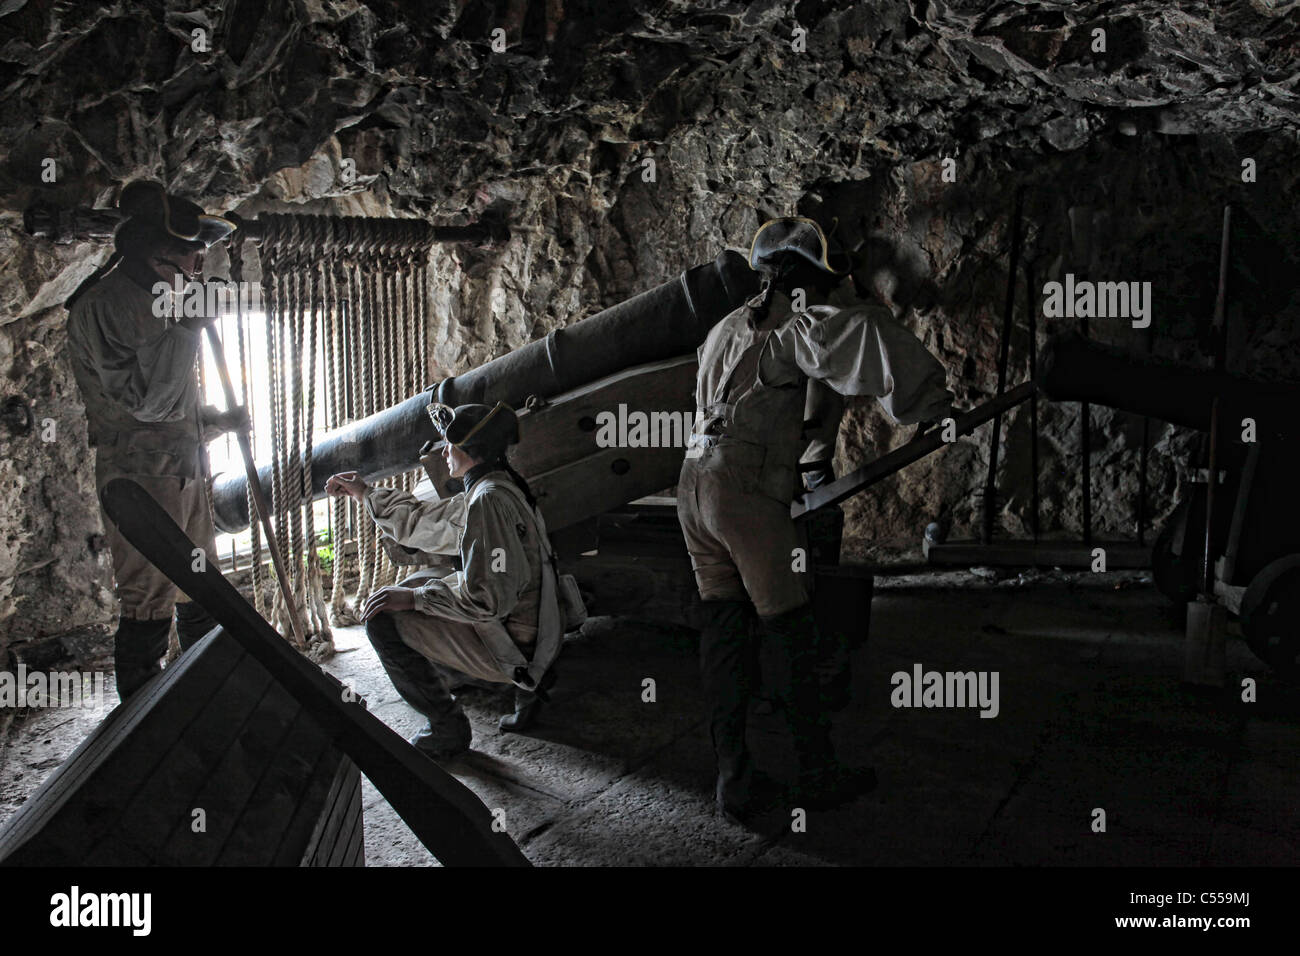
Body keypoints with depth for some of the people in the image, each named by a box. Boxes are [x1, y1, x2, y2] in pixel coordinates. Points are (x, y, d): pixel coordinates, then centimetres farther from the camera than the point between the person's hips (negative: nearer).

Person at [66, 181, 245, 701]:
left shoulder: (162, 303, 17)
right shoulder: (103, 303, -11)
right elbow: (142, 399, -22)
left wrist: (222, 420, 13)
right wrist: (188, 325, -19)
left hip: (186, 472, 9)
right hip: (141, 477, -9)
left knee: (202, 600, 15)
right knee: (147, 608, -6)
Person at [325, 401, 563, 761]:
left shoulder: (490, 502, -22)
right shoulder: (487, 491, 9)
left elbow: (486, 598, -27)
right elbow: (421, 521, 24)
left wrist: (414, 597, -18)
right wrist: (365, 493, 28)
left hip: (511, 645, -10)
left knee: (384, 617, -9)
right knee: (418, 583, 28)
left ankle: (446, 730, 1)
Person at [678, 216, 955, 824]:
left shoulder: (725, 330, 22)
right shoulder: (790, 324, -5)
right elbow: (856, 332, -26)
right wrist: (928, 401, -20)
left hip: (695, 483, 8)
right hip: (748, 494, -8)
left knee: (723, 631, 9)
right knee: (787, 632, 3)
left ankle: (734, 781, 11)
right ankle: (818, 774, 14)